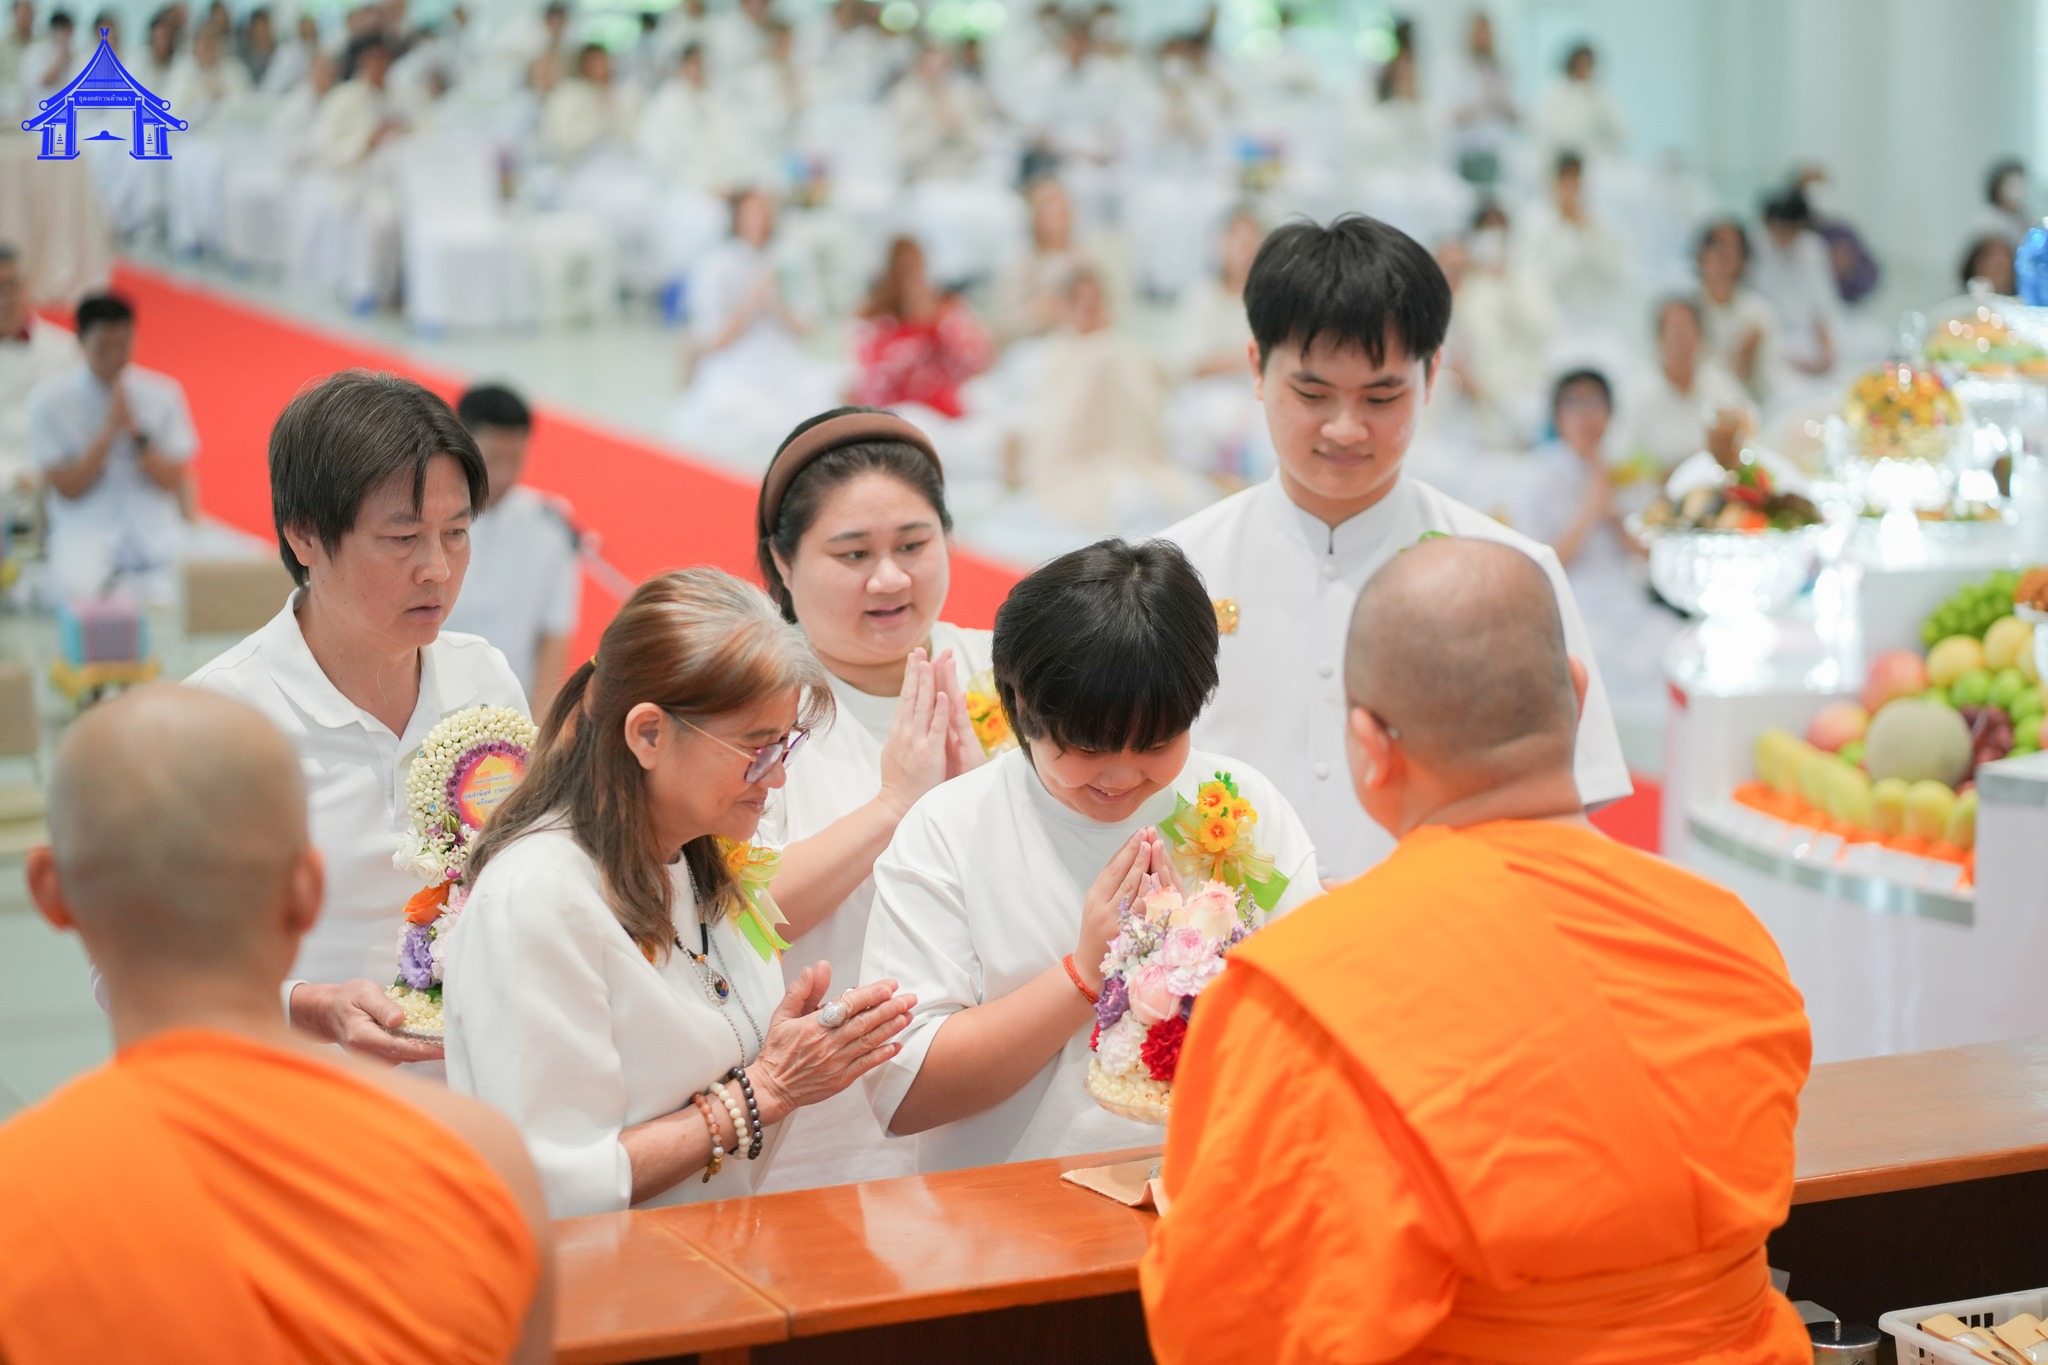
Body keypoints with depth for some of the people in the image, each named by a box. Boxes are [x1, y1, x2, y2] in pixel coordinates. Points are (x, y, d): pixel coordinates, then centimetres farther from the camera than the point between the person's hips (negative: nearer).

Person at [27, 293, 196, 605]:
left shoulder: (162, 393, 3)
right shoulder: (49, 400, -2)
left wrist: (136, 432, -13)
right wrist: (109, 431, -14)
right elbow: (66, 488, -4)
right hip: (85, 526, -2)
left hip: (152, 524, 2)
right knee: (75, 589, -33)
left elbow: (172, 482, 2)